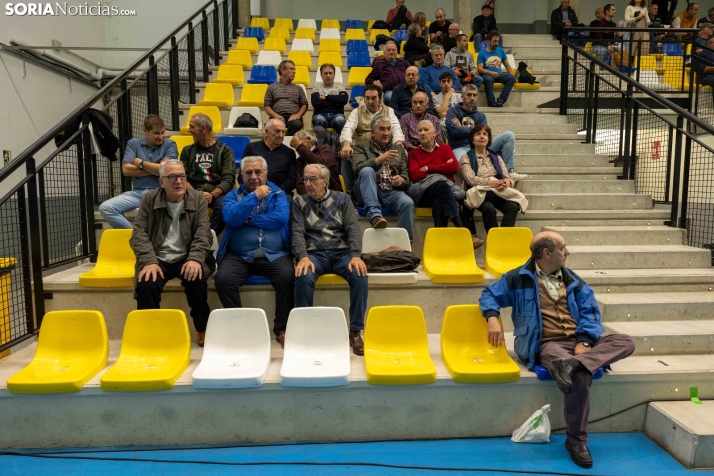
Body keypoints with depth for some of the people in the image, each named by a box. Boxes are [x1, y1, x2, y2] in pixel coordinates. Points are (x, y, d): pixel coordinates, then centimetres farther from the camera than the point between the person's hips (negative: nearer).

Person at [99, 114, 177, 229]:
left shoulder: (169, 144, 6)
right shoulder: (133, 143, 13)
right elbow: (126, 170, 0)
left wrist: (140, 163, 2)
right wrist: (155, 169, -3)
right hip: (137, 192, 3)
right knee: (105, 208, -18)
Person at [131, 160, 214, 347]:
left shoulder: (198, 199, 2)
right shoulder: (149, 199, 3)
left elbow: (203, 233, -8)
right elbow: (138, 233, -3)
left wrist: (195, 259, -26)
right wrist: (150, 261, -20)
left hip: (187, 258, 0)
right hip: (158, 259, 1)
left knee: (196, 279, -31)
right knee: (146, 285, -29)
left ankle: (202, 330, -9)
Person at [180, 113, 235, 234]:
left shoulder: (225, 150, 9)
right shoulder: (187, 151, 18)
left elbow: (228, 179, -2)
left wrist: (212, 195, -20)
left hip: (218, 192, -2)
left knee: (223, 206, -37)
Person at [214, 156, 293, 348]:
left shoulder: (278, 194, 12)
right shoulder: (233, 195, 14)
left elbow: (281, 218, -9)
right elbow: (231, 218, -8)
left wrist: (247, 219, -4)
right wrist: (254, 196, -9)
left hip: (274, 254, -1)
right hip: (239, 255, 1)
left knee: (288, 276, -30)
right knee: (223, 279, -28)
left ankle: (282, 328, -11)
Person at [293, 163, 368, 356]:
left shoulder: (342, 199, 12)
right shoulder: (299, 202, 12)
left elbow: (353, 228, 0)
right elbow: (297, 232, -1)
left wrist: (355, 256, -18)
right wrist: (303, 257, -22)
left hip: (342, 252, 1)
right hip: (315, 253, 0)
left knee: (360, 275, -30)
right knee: (303, 277, -34)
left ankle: (355, 331, -17)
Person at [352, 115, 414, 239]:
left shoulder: (399, 150, 23)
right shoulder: (362, 147, 14)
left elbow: (406, 176, 17)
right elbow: (357, 168, -5)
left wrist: (401, 180, -9)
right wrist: (379, 160, -20)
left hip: (392, 192, 2)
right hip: (369, 192, -2)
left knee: (407, 202, -30)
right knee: (367, 171, -31)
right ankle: (374, 214, -40)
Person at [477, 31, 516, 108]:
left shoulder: (501, 51, 19)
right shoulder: (482, 53, 7)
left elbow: (507, 65, 19)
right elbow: (480, 69, -4)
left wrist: (513, 76, 1)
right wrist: (491, 72, -21)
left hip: (499, 74, 4)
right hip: (487, 75, -4)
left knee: (511, 78, -26)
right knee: (489, 79, -40)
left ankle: (500, 101, -34)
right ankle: (492, 103, -38)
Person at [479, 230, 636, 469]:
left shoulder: (572, 280, 17)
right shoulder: (520, 278, 4)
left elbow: (590, 311, 9)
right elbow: (489, 294, 9)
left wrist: (584, 341, -11)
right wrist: (492, 318, -13)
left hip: (578, 342, 6)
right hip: (547, 344, -6)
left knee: (625, 342, -19)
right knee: (580, 376, -35)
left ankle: (574, 363, -42)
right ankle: (576, 440, -19)